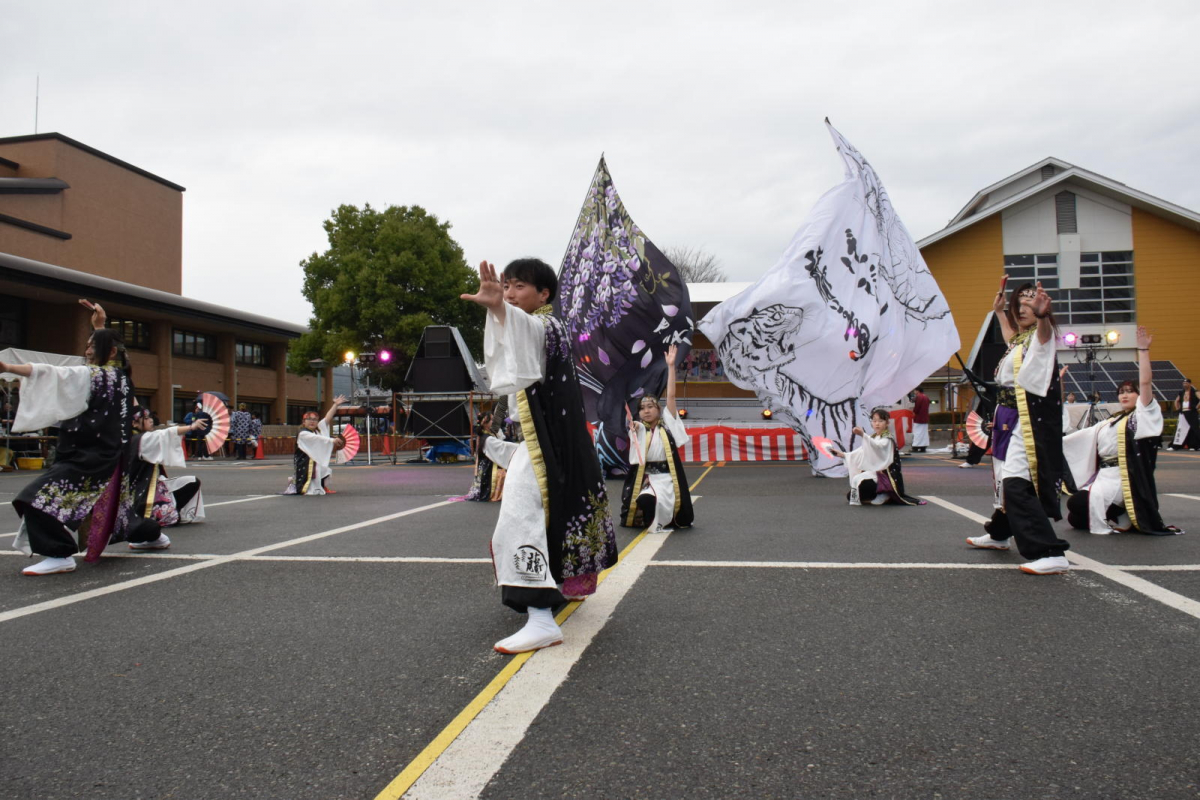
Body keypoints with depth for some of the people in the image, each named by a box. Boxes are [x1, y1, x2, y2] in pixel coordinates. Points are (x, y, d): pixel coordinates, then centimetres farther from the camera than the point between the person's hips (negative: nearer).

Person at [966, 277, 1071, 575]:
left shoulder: (1041, 335, -10)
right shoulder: (1020, 339, 14)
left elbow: (1045, 327, -38)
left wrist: (1041, 314, -58)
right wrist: (999, 309, 48)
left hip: (1030, 421, -10)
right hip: (1011, 418, 10)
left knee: (1017, 484, -20)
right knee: (1006, 479, 24)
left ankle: (1051, 554, -24)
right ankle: (999, 534, 44)